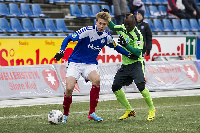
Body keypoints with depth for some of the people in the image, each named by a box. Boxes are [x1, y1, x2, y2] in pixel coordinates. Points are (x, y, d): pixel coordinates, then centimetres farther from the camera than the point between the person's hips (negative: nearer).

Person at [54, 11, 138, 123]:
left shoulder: (107, 37, 2)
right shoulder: (87, 31, -14)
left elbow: (115, 47, 23)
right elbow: (69, 39, -12)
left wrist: (128, 54, 16)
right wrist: (62, 51, -26)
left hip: (90, 64, 3)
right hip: (75, 62, -3)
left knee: (96, 79, -30)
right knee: (69, 88, -21)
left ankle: (92, 113, -18)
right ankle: (65, 115, 7)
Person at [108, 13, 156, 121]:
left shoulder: (137, 35, -16)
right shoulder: (122, 28, 4)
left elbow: (138, 52, -22)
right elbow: (112, 27, 25)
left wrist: (126, 45, -32)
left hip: (136, 64, -7)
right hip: (125, 64, 7)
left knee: (141, 86, -23)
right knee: (115, 87, 0)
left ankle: (152, 109, -4)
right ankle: (129, 110, 13)